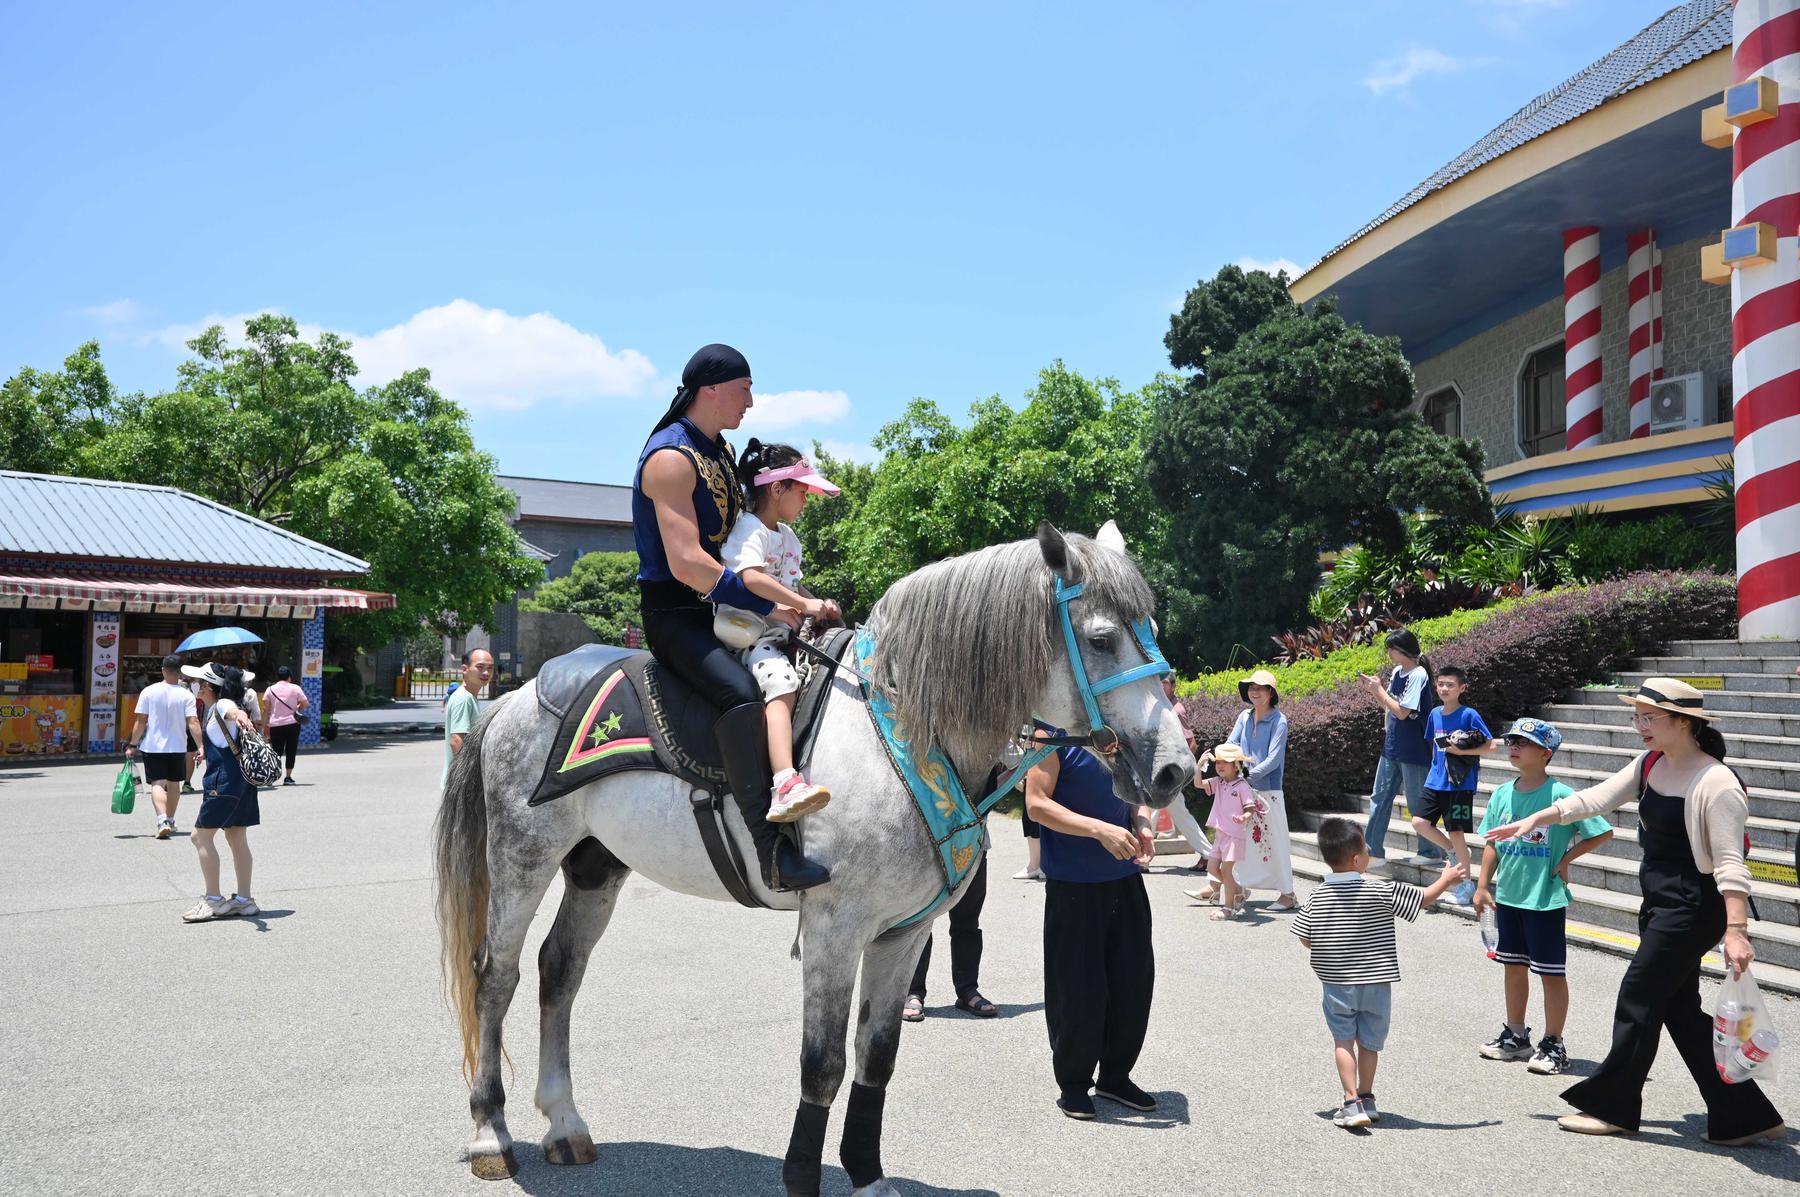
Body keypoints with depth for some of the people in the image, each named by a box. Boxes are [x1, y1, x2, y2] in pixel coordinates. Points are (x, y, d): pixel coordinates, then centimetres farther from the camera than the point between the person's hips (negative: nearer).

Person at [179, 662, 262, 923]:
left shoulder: (222, 705, -14)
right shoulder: (210, 707, 16)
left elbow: (235, 711, -40)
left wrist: (241, 717, -62)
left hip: (226, 780, -10)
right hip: (240, 778, 10)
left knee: (201, 835, -4)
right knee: (237, 838, 12)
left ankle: (214, 901, -1)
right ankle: (244, 900, 16)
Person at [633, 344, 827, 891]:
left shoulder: (722, 450, 15)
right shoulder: (670, 457, -16)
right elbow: (687, 564, -26)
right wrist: (768, 607, -23)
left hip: (717, 605, 10)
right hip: (673, 612, -10)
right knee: (740, 691, -33)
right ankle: (771, 847, -39)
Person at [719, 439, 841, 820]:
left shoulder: (789, 538, 23)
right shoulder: (749, 528, -7)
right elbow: (752, 577, -24)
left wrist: (819, 607, 6)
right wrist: (804, 604, -25)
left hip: (782, 631, 10)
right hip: (746, 631, -10)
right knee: (782, 682, -33)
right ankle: (786, 785, -49)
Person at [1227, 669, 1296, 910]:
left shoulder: (1279, 721, -8)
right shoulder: (1244, 717, 7)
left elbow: (1273, 759, -14)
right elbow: (1230, 745, 1)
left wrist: (1249, 775, -24)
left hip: (1269, 790, -5)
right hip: (1242, 790, 5)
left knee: (1275, 842, 0)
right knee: (1244, 839, 12)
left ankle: (1287, 893, 9)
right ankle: (1242, 886, 24)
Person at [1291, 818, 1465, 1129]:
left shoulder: (1318, 896, -7)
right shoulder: (1380, 892, -15)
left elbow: (1305, 939, -1)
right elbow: (1423, 899, -8)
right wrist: (1446, 879, 9)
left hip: (1336, 983, 1)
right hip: (1375, 983, -1)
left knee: (1343, 1040, 7)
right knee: (1369, 1042, 14)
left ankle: (1352, 1102, -1)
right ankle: (1366, 1099, 25)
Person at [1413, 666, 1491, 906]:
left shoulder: (1469, 715, -11)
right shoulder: (1435, 714, 7)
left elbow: (1490, 745, -11)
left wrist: (1462, 751, -19)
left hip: (1460, 783, -6)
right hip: (1436, 780, 6)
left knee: (1456, 832, -1)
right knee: (1419, 822, -5)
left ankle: (1466, 885, 15)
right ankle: (1454, 851, 20)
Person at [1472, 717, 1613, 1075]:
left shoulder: (1560, 795, -14)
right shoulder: (1502, 794, 3)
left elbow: (1603, 832, -10)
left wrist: (1565, 860, -9)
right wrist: (1483, 885, 6)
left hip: (1545, 899, -6)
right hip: (1507, 896, 6)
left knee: (1551, 972, 5)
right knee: (1514, 965, 17)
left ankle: (1553, 1045, 16)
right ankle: (1515, 1035, 30)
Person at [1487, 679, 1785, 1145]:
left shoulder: (1716, 784, -19)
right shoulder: (1650, 766, 6)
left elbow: (1730, 863, -23)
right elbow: (1597, 798, 12)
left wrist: (1736, 931, -29)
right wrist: (1536, 819, 11)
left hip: (1693, 909, -9)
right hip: (1659, 904, 9)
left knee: (1639, 999, 0)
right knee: (1680, 1010, 12)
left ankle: (1613, 1107, 15)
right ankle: (1744, 1116, 21)